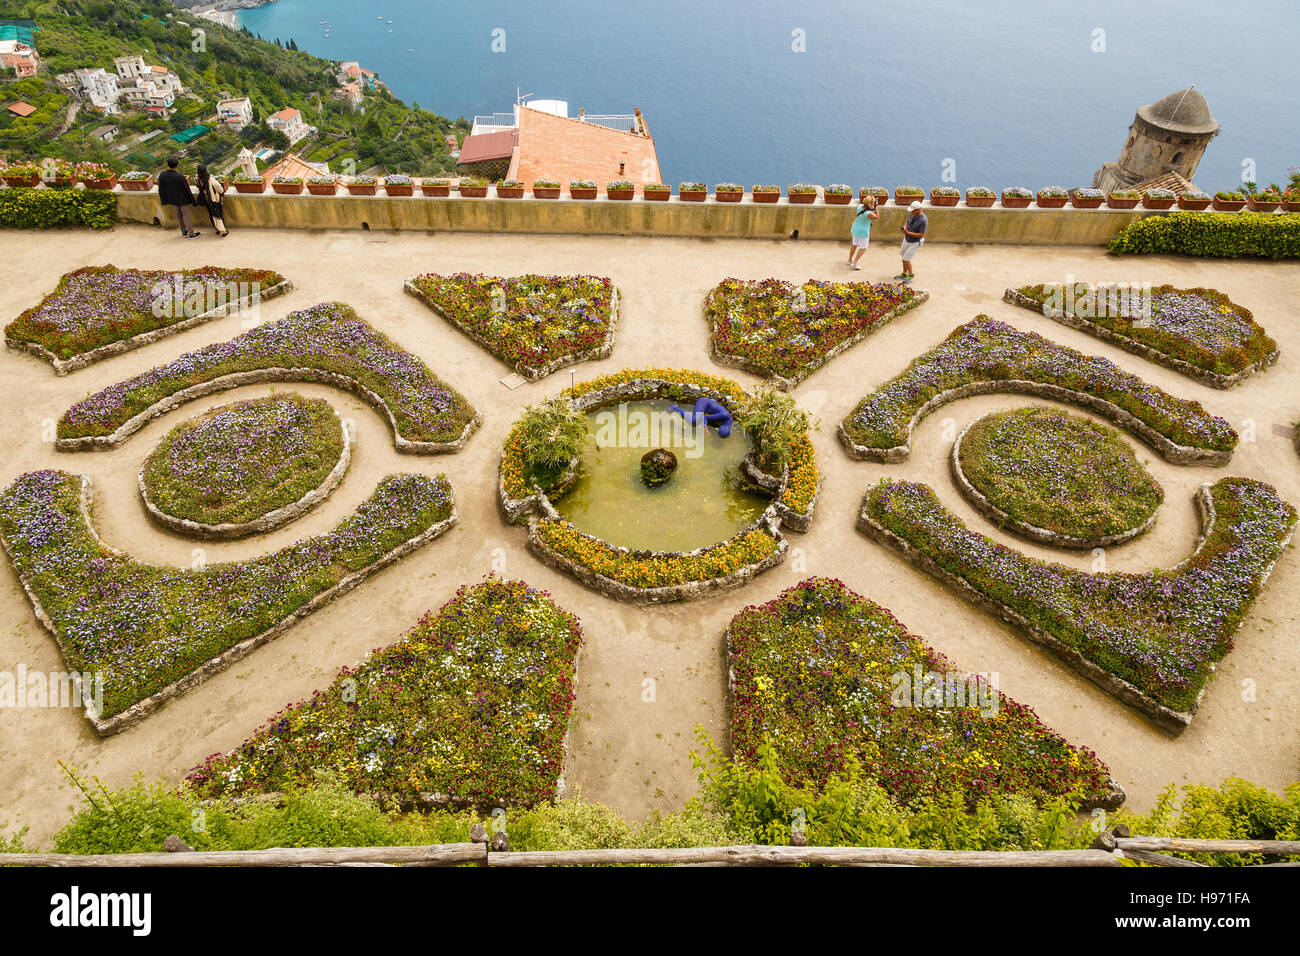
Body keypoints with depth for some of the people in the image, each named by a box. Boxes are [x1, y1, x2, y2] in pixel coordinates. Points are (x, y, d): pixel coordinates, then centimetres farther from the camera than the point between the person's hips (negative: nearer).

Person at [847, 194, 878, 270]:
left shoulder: (860, 207, -9)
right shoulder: (869, 213, -29)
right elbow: (877, 217, -11)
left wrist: (872, 208, 2)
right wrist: (876, 208, -11)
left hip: (855, 229, 7)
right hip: (862, 232, -7)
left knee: (854, 244, 25)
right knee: (863, 248, 9)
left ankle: (850, 260, 38)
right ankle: (854, 263, 5)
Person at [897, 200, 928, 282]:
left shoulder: (923, 220, -30)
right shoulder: (912, 214, -7)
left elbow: (921, 235, -28)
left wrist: (908, 233, -33)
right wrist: (904, 227, -11)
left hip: (914, 242, -8)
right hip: (907, 239, 8)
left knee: (906, 259, -4)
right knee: (905, 257, 19)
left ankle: (911, 274, 21)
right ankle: (904, 274, 36)